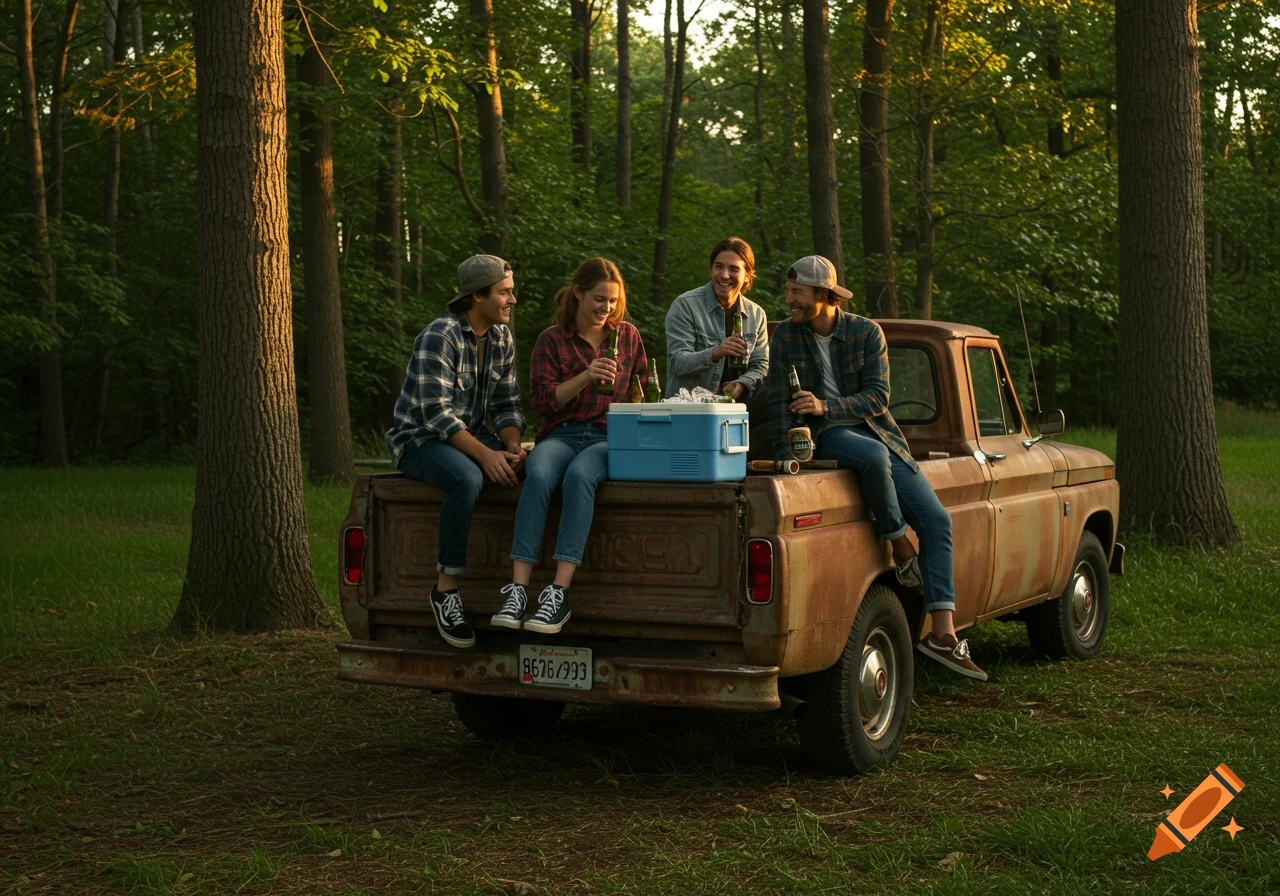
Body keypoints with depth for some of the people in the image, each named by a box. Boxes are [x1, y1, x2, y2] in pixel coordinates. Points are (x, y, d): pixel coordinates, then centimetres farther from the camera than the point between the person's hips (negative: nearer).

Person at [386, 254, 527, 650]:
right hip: (420, 439, -7)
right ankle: (446, 589, -28)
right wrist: (485, 455, -32)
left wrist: (513, 446, -14)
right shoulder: (439, 336, -17)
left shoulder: (502, 337, 6)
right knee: (467, 479, -39)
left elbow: (506, 404, 6)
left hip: (473, 436, 7)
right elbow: (436, 414, -24)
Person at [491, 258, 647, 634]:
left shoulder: (627, 336, 15)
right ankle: (518, 589, -38)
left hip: (609, 437, 0)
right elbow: (543, 399, 1)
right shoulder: (552, 339, 10)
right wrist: (585, 377, -13)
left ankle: (559, 593, -41)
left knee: (579, 474, -36)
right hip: (561, 434, 0)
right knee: (538, 475, -35)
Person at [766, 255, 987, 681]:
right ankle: (901, 549, -17)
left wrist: (826, 406, -26)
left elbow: (878, 397, -11)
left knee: (937, 520, -11)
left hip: (878, 432, 2)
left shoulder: (867, 332, -4)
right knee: (873, 455, -40)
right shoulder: (787, 335, -2)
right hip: (828, 436, -2)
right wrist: (783, 458, -11)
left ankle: (942, 634, -11)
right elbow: (779, 402, -2)